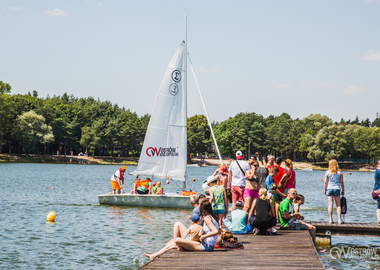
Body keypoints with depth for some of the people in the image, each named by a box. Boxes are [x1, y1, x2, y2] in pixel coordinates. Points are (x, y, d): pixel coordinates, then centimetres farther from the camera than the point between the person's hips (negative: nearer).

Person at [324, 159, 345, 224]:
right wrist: (343, 190, 10)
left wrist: (325, 190, 8)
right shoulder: (340, 172, 2)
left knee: (330, 204, 0)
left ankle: (331, 219, -3)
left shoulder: (327, 172, 0)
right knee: (338, 205, 5)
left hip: (329, 189, 0)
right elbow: (341, 182, 2)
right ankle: (339, 219, 0)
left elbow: (325, 182, -1)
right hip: (337, 188, 0)